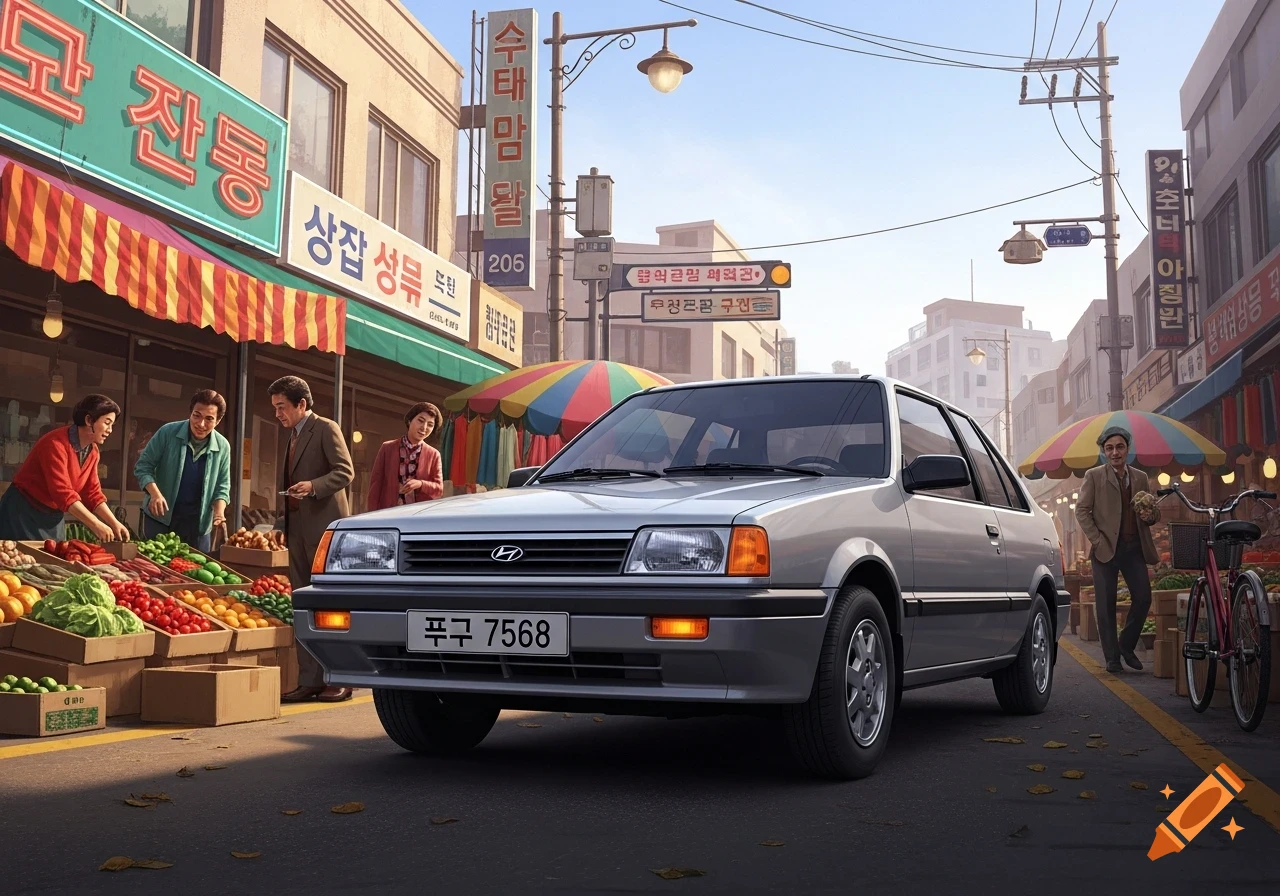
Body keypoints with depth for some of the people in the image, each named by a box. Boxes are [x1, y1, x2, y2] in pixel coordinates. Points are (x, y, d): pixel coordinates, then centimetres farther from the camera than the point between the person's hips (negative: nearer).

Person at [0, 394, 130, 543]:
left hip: (54, 517, 8)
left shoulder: (93, 451, 2)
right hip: (25, 512, -7)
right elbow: (63, 492, -31)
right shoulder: (55, 443, -23)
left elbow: (93, 493, 2)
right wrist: (95, 524, -35)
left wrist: (114, 523, -11)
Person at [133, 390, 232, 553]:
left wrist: (219, 513, -15)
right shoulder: (168, 432, -11)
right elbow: (143, 466, -6)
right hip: (160, 517, -2)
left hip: (198, 523, 2)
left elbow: (222, 487, 3)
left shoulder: (222, 446, -4)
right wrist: (155, 493, -22)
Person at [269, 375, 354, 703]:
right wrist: (284, 523, 18)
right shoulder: (293, 436, 19)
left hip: (325, 526, -8)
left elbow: (345, 471, -14)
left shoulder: (326, 429, -5)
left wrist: (313, 486, -29)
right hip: (298, 529, 8)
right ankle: (309, 680, 11)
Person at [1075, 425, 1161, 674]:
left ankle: (1126, 646, 19)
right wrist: (1097, 540, -9)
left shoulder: (1141, 478, 13)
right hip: (1106, 549, -3)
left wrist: (1150, 515, -6)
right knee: (1106, 605, -1)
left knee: (1143, 598, -2)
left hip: (1134, 548, 3)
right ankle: (1112, 657, 7)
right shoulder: (1094, 476, 3)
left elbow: (1154, 512, 19)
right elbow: (1082, 510, -1)